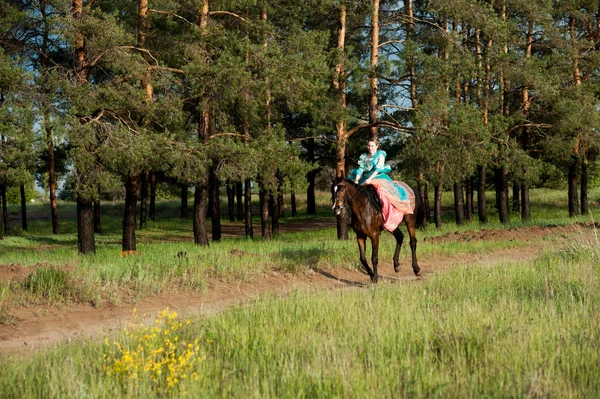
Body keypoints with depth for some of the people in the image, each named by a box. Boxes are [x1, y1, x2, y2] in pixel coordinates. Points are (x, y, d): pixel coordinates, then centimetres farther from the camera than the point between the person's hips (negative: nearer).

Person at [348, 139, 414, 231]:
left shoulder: (380, 155, 3)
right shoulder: (364, 157, 19)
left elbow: (378, 168, -10)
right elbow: (360, 169, 10)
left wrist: (370, 179, -22)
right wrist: (356, 180, -8)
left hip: (379, 178, -6)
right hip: (366, 180, 6)